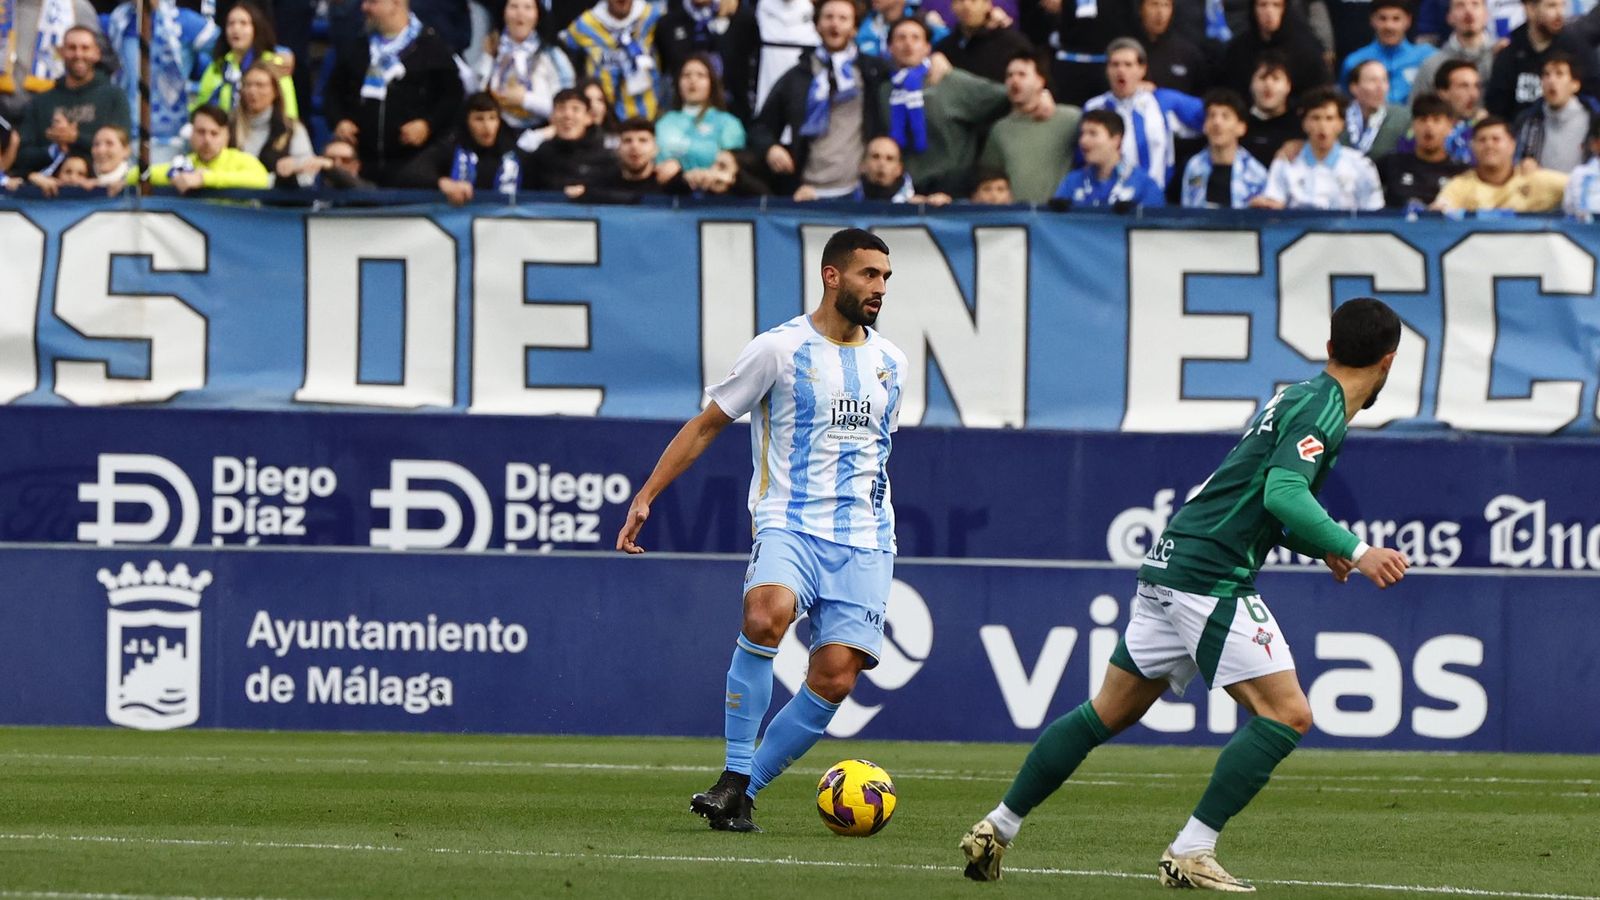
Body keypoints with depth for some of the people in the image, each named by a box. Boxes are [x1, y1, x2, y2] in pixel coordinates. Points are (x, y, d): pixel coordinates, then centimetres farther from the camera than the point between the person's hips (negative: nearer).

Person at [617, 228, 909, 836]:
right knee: (766, 615, -34)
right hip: (788, 524, -5)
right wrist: (645, 496, -1)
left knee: (835, 677, -10)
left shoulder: (891, 364, 14)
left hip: (864, 541, 5)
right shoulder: (780, 349, -2)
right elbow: (707, 424, 3)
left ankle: (743, 794, 3)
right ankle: (734, 776, -25)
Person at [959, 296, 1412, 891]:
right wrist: (1355, 551, -30)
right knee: (1287, 715, -11)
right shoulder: (1321, 409, -10)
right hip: (1211, 578, -10)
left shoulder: (1299, 398, 20)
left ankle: (998, 827, 21)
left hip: (1171, 562, 10)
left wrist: (1319, 547, 21)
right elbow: (1283, 493, -26)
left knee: (1110, 712, 17)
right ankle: (1191, 853, -15)